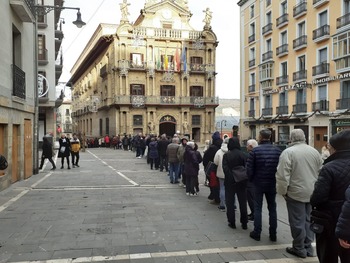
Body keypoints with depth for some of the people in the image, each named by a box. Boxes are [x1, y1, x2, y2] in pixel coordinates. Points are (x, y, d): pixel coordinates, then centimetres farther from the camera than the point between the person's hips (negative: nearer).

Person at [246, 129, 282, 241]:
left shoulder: (255, 151, -13)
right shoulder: (277, 150, -5)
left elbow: (249, 169, -11)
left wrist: (251, 179, 7)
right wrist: (276, 178, 10)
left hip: (258, 183, -2)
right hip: (272, 183, 2)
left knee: (257, 208, 8)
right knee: (272, 208, 13)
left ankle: (257, 233, 13)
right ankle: (273, 234, 19)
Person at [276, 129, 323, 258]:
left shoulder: (288, 152, -13)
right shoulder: (314, 151, 5)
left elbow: (282, 175, -18)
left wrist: (282, 191, -6)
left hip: (296, 193, -6)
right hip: (312, 193, 6)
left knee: (297, 222, 5)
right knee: (308, 220, 16)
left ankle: (299, 249, 16)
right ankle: (308, 247, 24)